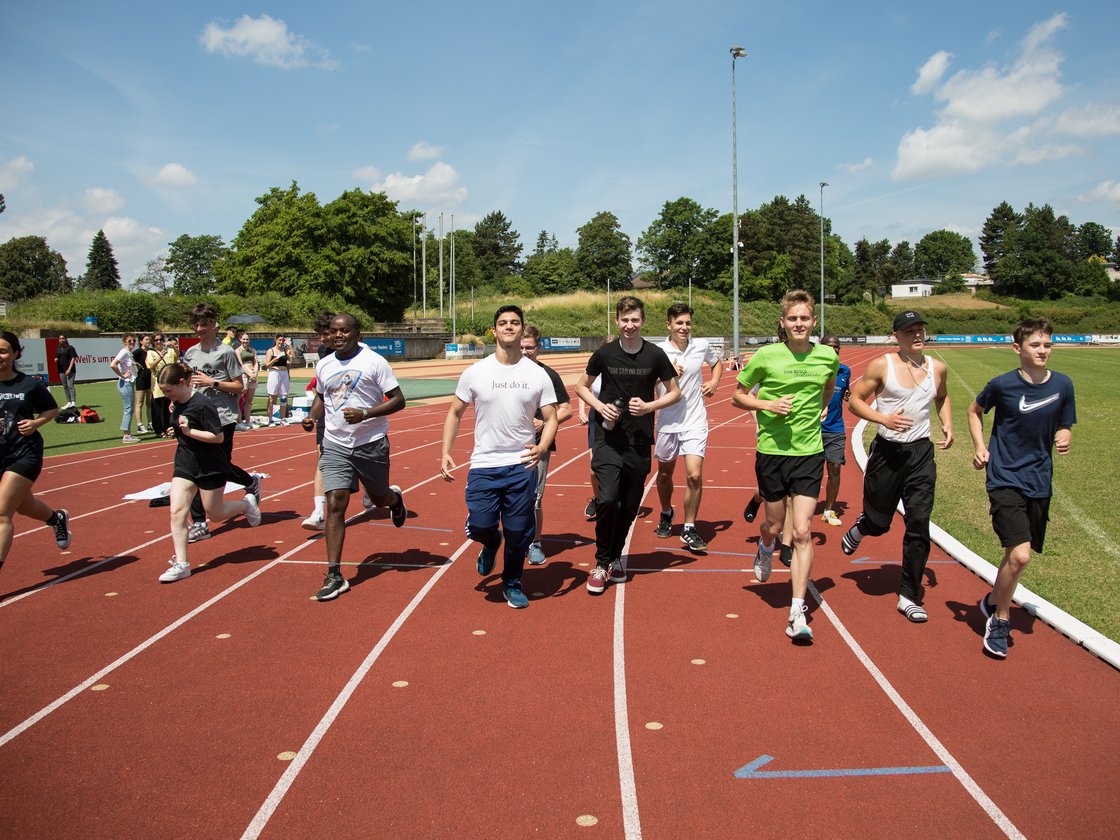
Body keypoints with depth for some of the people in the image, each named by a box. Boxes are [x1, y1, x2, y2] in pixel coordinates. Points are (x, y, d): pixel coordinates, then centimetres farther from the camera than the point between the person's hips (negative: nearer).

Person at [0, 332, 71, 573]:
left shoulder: (30, 384, -4)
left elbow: (52, 409, 10)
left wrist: (36, 422, -9)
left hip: (25, 453, -4)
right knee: (24, 507, 22)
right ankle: (58, 518, 54)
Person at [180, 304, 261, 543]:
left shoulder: (225, 352, -5)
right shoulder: (190, 353, 12)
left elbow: (239, 387, -5)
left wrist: (212, 382, -15)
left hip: (223, 418, -5)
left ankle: (252, 483, 35)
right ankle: (199, 524, 4)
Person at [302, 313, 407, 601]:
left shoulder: (374, 361, -10)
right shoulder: (323, 365, 6)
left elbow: (398, 400, -11)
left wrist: (364, 413, -24)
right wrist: (312, 416, 2)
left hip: (371, 444, -3)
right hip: (335, 445, 3)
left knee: (380, 498, 15)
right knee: (335, 504, -8)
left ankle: (395, 498, 55)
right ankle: (334, 575, -5)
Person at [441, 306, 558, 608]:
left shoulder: (538, 375, 1)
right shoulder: (475, 372, 1)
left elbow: (551, 418, 1)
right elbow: (455, 413, 8)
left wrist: (542, 447, -19)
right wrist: (445, 452, -3)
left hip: (522, 465, 0)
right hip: (483, 466, 0)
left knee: (519, 532, 4)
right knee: (479, 526, -8)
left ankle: (512, 583, 29)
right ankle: (491, 543, 31)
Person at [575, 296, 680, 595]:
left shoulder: (655, 355, -1)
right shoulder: (604, 354, -2)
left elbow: (675, 392, 8)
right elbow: (581, 386, 11)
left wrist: (649, 406, -9)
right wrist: (601, 406, -8)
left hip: (640, 441, 2)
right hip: (609, 438, -1)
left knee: (630, 506, 9)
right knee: (607, 500, -16)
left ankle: (615, 557, 31)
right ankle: (601, 563, 2)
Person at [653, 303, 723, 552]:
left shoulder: (702, 346, 0)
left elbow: (717, 362, 21)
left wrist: (714, 381, 3)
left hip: (695, 422, 0)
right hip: (667, 422, 0)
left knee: (694, 476, -11)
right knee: (664, 474, 15)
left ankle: (689, 529, 4)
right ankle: (666, 514, 43)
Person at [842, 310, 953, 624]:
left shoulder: (937, 368, 5)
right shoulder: (882, 365, -7)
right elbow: (854, 400, -5)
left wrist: (947, 424, 7)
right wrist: (883, 418, -20)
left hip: (922, 454, 3)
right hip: (887, 452, -2)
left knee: (919, 524, -4)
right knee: (878, 522, 7)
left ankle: (909, 596, 6)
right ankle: (861, 527, 47)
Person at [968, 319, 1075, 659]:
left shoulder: (1062, 385, 0)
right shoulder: (1002, 385, -8)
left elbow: (1065, 428, 12)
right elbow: (975, 411, 10)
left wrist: (1063, 439, -11)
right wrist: (979, 446, -2)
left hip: (1040, 481, 4)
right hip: (1005, 479, -4)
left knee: (1019, 554, 14)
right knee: (1019, 554, -17)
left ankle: (993, 601, 43)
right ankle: (1000, 619, 6)